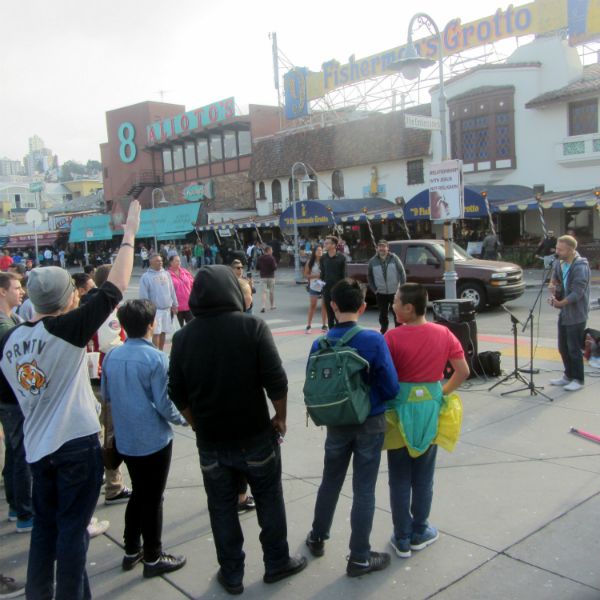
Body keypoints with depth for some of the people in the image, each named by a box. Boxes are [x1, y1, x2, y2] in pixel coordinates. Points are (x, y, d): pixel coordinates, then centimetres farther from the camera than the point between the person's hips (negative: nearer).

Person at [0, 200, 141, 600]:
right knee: (73, 527, 6)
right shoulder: (68, 329, -18)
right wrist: (129, 236, -8)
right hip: (77, 443, -6)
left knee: (45, 524, 20)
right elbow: (115, 288, -15)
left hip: (37, 446, 6)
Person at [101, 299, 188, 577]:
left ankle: (131, 550, 33)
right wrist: (184, 419, 1)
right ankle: (153, 558, 21)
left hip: (125, 439, 6)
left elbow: (106, 396, 10)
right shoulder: (155, 358, -19)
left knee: (138, 494, 22)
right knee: (152, 499, 8)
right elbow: (164, 404, -16)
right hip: (153, 440, -6)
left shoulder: (111, 356, -1)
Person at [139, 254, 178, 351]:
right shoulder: (146, 277, -6)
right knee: (156, 333, -5)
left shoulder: (166, 274, 8)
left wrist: (174, 304, 10)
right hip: (155, 310, -5)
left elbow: (172, 291, 12)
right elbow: (144, 295, -7)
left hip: (167, 309, 5)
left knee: (163, 332, 12)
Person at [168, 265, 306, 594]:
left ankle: (231, 574, 27)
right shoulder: (252, 326, -13)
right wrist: (281, 417, -1)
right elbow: (276, 381, -17)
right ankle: (277, 562, 31)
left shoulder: (183, 337, -4)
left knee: (222, 508, 15)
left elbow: (178, 394, 1)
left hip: (210, 441, 2)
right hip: (255, 435, -2)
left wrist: (200, 426, 13)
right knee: (269, 501, 17)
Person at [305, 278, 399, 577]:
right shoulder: (374, 340, -18)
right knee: (363, 490, 8)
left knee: (330, 481, 22)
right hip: (370, 423, -3)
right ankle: (359, 558, 19)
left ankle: (318, 538, 39)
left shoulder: (319, 344, -9)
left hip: (336, 423, 3)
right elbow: (391, 387, -16)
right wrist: (374, 398, 4)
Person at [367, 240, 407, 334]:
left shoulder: (394, 258, -4)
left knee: (397, 313, 2)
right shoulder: (373, 261, 1)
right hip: (381, 293, 2)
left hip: (395, 292, -2)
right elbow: (369, 277, 12)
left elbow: (402, 273, -1)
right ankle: (383, 332, 24)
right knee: (383, 314, 10)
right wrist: (374, 289, 6)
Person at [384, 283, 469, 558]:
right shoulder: (444, 334, -5)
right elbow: (463, 372, -3)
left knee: (399, 478, 11)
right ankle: (419, 533, 30)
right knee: (423, 477, 17)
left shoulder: (393, 337, -16)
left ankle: (402, 538, 20)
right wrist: (443, 392, 8)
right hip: (430, 410, 3)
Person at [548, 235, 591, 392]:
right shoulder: (559, 263, 6)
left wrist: (561, 303, -31)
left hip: (576, 314, -8)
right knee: (563, 347, 16)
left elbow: (577, 292, -23)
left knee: (574, 348, 0)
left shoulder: (580, 266, -18)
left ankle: (578, 380, 14)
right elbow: (554, 280, 14)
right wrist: (553, 287, -8)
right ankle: (568, 376, 31)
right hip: (564, 312, 8)